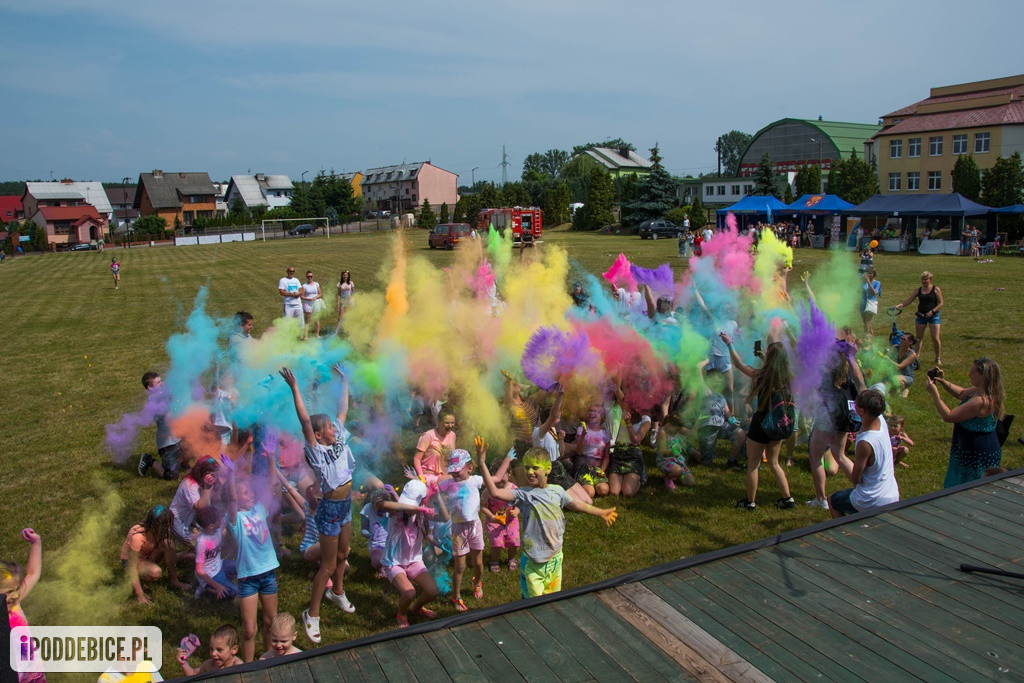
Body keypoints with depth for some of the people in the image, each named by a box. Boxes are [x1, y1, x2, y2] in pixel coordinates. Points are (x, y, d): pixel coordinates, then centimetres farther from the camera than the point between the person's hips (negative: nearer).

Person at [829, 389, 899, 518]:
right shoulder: (881, 420, -11)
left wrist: (841, 457, -9)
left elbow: (855, 479, -19)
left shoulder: (865, 443, -31)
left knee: (833, 501, 19)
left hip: (873, 502, -7)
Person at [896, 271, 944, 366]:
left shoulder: (936, 290, -1)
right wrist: (899, 305, -14)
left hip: (933, 316, -3)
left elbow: (941, 303, -4)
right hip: (921, 316, 3)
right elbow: (908, 301, 3)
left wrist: (932, 311, -16)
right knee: (918, 338, 4)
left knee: (935, 338, -7)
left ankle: (938, 358, 8)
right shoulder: (918, 290, 6)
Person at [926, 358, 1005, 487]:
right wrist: (943, 382, 3)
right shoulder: (979, 391, -3)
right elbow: (961, 393, 18)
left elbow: (948, 416, -26)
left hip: (979, 456, -10)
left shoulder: (981, 401, -31)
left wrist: (934, 393, -21)